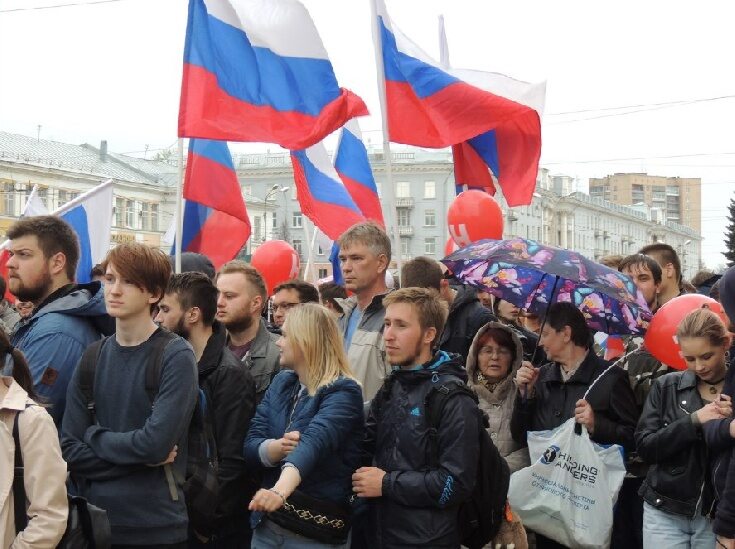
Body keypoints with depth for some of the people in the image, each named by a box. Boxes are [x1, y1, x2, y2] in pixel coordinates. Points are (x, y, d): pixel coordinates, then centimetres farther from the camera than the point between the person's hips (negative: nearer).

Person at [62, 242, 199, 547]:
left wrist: (95, 436, -5)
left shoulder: (176, 356, -10)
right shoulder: (92, 358, 5)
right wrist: (141, 458, -13)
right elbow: (70, 450, -1)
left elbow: (156, 442, -20)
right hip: (93, 521, 4)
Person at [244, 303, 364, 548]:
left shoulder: (342, 393, -14)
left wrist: (281, 490, -48)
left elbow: (313, 443, -32)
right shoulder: (281, 382, 6)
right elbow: (250, 446, 0)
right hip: (268, 522, 6)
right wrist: (277, 448, -22)